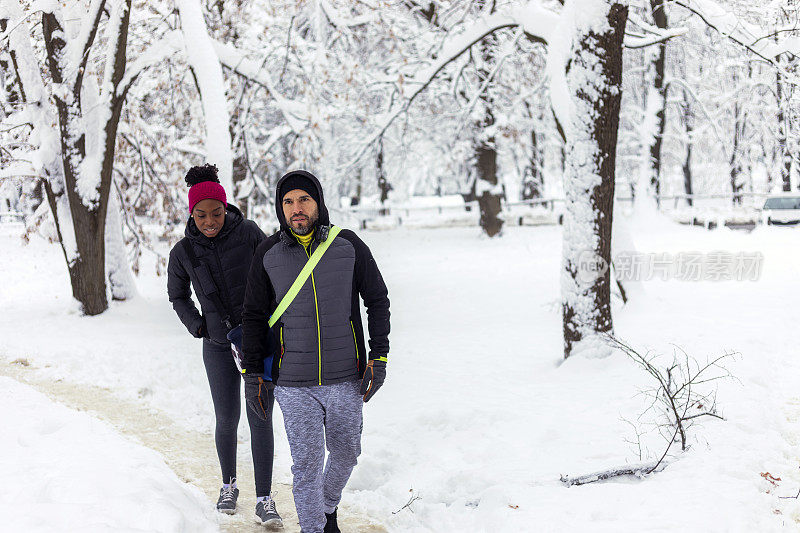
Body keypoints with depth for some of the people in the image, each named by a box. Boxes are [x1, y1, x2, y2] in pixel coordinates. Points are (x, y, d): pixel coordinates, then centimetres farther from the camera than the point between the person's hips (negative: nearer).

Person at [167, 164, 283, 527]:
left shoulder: (248, 233, -9)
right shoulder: (183, 252, -3)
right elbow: (178, 296, 15)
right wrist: (198, 326, 3)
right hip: (219, 345, 1)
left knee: (260, 419, -1)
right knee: (226, 419, 6)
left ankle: (264, 499, 7)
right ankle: (229, 484, 30)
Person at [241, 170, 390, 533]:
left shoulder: (348, 246, -2)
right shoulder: (268, 254, -1)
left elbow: (377, 299, 7)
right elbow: (254, 314, 8)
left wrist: (379, 357, 0)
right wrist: (252, 373, 5)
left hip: (346, 380, 1)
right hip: (293, 384, -1)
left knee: (346, 453, 16)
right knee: (307, 464, 0)